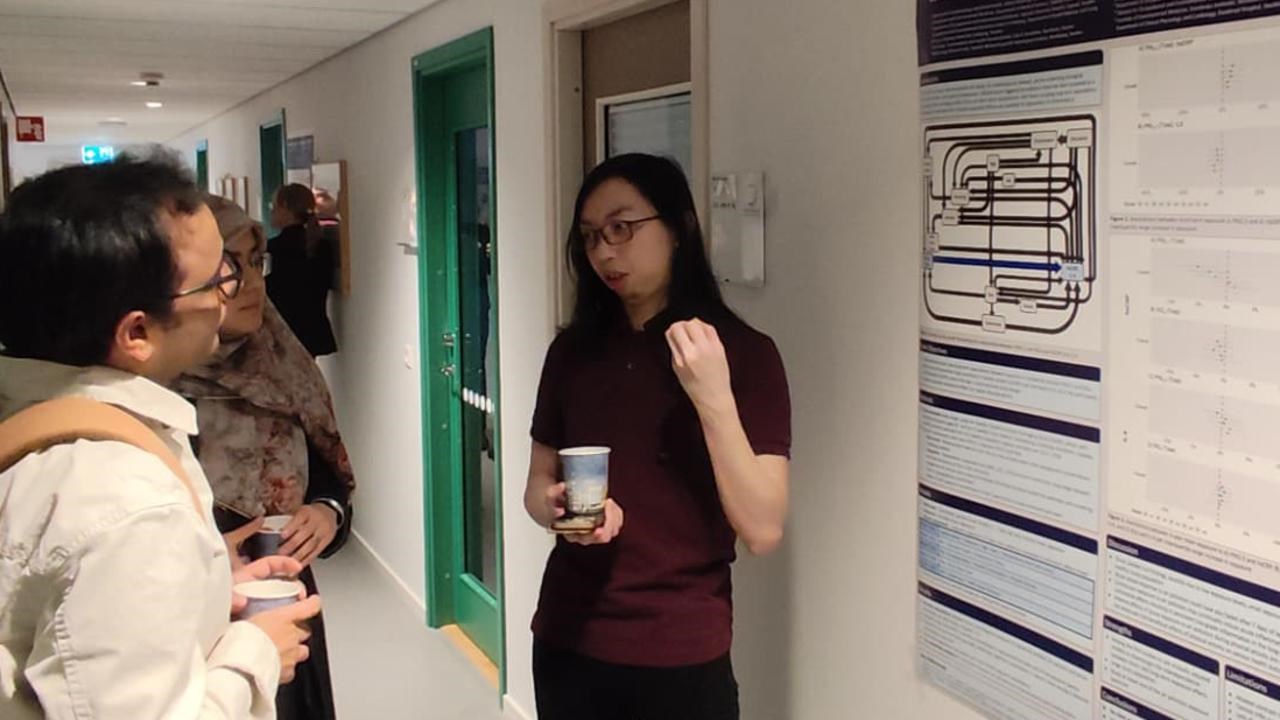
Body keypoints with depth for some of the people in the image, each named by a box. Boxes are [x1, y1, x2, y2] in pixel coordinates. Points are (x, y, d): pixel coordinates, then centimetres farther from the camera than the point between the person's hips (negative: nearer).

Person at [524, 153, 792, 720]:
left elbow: (763, 531, -15)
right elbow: (537, 483, 10)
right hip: (568, 641, 4)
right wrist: (560, 507, -12)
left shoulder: (744, 352, -10)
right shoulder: (573, 350, 2)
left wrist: (714, 400, -25)